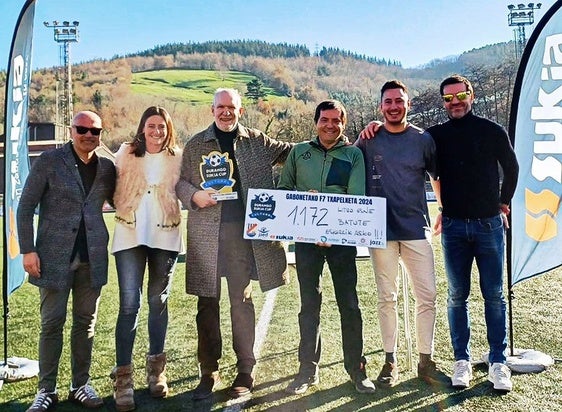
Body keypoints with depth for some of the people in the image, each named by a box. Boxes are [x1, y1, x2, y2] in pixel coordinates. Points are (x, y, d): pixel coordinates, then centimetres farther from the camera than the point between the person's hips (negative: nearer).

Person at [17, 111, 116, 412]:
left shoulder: (106, 167, 8)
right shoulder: (49, 161, -1)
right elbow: (25, 207, -1)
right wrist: (28, 250, -7)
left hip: (92, 257, 3)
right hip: (55, 255, -3)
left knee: (86, 322, 10)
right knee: (52, 322, 3)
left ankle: (81, 385, 22)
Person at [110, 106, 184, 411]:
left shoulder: (177, 158, 6)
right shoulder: (126, 154, 6)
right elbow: (115, 191, 10)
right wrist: (123, 211, -3)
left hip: (165, 237, 1)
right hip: (130, 236, -1)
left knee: (158, 302, 11)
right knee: (129, 304, -6)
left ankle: (156, 369, 25)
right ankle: (123, 376, 3)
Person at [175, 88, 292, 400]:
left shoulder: (257, 142, 9)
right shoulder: (196, 145, 10)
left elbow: (294, 151, 14)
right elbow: (180, 181, 10)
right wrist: (194, 195, -10)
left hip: (243, 232, 0)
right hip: (206, 234, 1)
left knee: (242, 302, 5)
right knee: (207, 304, 6)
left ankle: (245, 373, 17)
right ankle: (208, 373, 18)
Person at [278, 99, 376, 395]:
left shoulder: (353, 154, 4)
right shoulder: (299, 152, 10)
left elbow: (358, 198, -7)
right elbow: (282, 190, 12)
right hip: (305, 237, 2)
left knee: (349, 304, 3)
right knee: (309, 305, 8)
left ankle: (356, 369, 18)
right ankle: (308, 370, 19)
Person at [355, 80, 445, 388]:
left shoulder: (423, 139, 4)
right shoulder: (368, 140, 3)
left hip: (416, 229, 1)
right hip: (381, 230, -1)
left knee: (427, 296, 1)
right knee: (387, 298, 7)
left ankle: (426, 360, 16)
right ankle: (390, 360, 20)